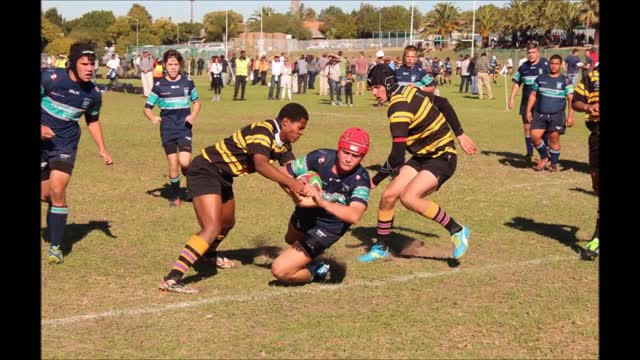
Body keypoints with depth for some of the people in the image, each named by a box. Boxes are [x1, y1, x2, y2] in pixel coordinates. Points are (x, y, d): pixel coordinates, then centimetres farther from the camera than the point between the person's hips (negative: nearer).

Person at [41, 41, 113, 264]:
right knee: (45, 195, 8)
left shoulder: (93, 93, -5)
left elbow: (93, 120, 13)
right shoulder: (50, 78, -17)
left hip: (65, 145, 1)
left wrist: (102, 148, 6)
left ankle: (56, 246, -6)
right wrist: (40, 127, -22)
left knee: (57, 191, -16)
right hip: (43, 142, -1)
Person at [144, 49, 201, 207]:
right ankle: (175, 196, 20)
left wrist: (193, 115, -4)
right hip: (167, 130, 1)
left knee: (184, 162, -16)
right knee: (173, 164, 2)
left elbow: (196, 101, 15)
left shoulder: (188, 82, 1)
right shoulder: (159, 85, -2)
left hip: (184, 128, 0)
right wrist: (153, 118, -19)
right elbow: (147, 108, 2)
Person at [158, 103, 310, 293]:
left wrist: (301, 186, -24)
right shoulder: (263, 131, -25)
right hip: (205, 172, -10)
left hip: (223, 177, 10)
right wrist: (290, 182, -50)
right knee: (212, 229, -23)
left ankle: (209, 254, 60)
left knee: (227, 223, 29)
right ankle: (171, 279, -27)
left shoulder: (282, 143, 4)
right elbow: (261, 165, -41)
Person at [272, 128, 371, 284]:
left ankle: (316, 273, 10)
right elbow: (284, 173, -13)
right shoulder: (320, 158, -25)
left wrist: (322, 202, -58)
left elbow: (354, 216, -46)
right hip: (304, 214, 5)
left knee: (280, 271, -14)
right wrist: (298, 199, -30)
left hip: (328, 228, -5)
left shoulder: (361, 179, -30)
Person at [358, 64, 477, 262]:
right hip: (423, 156, 9)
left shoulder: (399, 108, -26)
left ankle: (457, 231, -9)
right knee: (388, 195, -1)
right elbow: (443, 103, 14)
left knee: (409, 198, -28)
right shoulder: (409, 90, 1)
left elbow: (397, 158, -27)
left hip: (442, 158, -9)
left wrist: (375, 180, -15)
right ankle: (381, 247, 16)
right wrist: (460, 135, 18)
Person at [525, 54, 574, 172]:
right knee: (534, 136, -10)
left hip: (557, 115, -2)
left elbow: (571, 99, -3)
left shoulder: (565, 81, 1)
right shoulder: (541, 78, 9)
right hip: (540, 114, 2)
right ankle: (544, 157, 14)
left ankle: (554, 164, 16)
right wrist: (528, 111, 7)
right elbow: (533, 95, 15)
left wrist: (570, 116, -12)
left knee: (554, 139, -1)